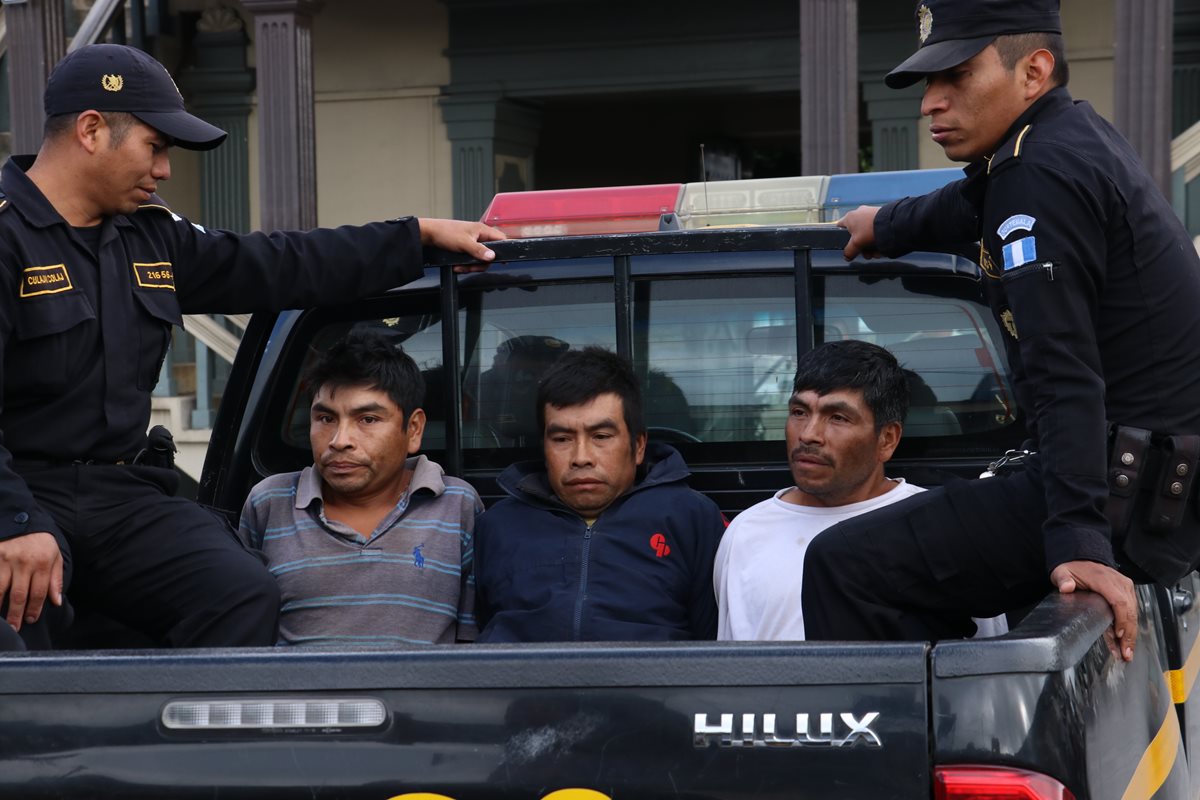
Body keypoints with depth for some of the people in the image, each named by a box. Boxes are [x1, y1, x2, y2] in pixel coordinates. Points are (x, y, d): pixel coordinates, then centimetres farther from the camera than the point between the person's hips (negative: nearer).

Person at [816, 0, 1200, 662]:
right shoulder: (1073, 137, 15)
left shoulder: (1042, 176, -17)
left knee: (844, 565, -16)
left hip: (1125, 500, -11)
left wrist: (1079, 540, -30)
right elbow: (972, 205, 40)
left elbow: (1065, 376, -25)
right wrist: (888, 226, 57)